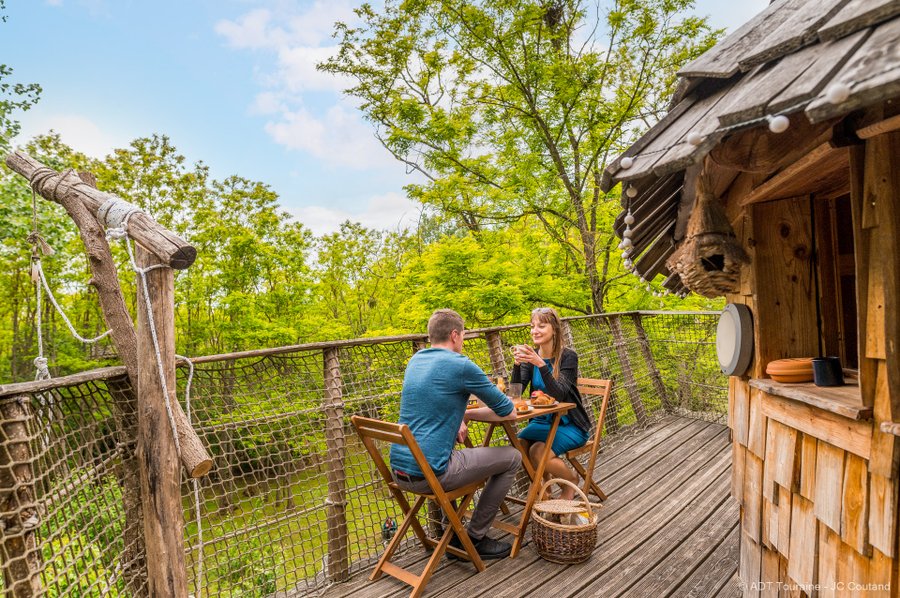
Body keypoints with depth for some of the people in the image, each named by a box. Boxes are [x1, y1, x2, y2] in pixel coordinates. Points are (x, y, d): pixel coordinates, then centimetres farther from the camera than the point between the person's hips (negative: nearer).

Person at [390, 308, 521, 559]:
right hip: (430, 473, -8)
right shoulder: (461, 365, -11)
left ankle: (451, 534, 35)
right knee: (512, 458, 7)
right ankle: (475, 538, 14)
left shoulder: (415, 361, 11)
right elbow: (509, 413, -4)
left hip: (399, 471, 8)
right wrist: (467, 414, 10)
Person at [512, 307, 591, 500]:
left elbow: (559, 395, -25)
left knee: (538, 451, -27)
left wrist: (540, 364, -38)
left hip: (570, 425, -4)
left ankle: (572, 481, 5)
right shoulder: (531, 356, 1)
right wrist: (517, 364, -26)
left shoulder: (568, 356, -13)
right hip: (542, 421, 5)